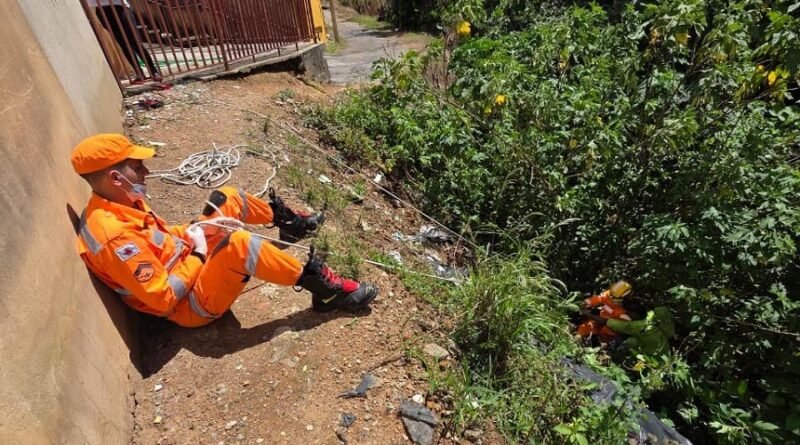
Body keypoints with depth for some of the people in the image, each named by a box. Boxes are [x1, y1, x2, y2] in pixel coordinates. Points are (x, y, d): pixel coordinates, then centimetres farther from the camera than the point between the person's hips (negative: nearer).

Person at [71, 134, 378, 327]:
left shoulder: (112, 206, 0)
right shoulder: (115, 235, -30)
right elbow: (165, 298, -28)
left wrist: (194, 231, -4)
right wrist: (198, 252, -18)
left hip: (185, 263, 10)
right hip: (192, 304, -10)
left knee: (226, 199, 8)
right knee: (237, 244, -37)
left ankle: (287, 222, 26)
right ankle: (325, 289, -26)